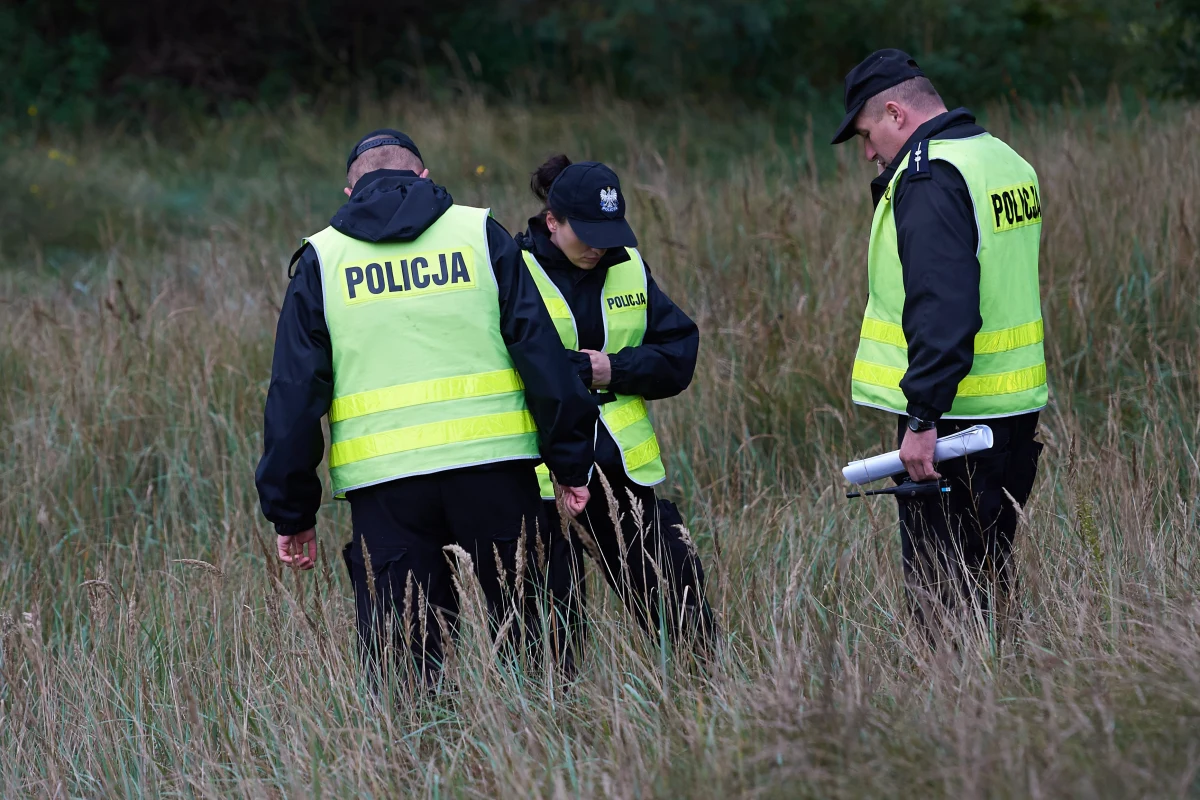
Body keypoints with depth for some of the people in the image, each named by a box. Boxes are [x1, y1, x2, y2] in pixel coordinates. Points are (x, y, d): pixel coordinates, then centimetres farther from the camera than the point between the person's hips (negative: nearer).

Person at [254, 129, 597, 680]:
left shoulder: (321, 259, 9)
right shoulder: (479, 234, 8)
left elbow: (294, 394, 7)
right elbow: (542, 354, 2)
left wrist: (291, 511, 11)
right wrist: (572, 463, 6)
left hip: (383, 484, 0)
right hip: (492, 469, 0)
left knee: (404, 667, 2)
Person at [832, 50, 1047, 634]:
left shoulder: (930, 178, -15)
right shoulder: (1005, 161, 15)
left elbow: (941, 309, -25)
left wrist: (923, 417, -26)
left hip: (952, 417, -10)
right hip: (1016, 410, 10)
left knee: (940, 591, -6)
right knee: (988, 581, 16)